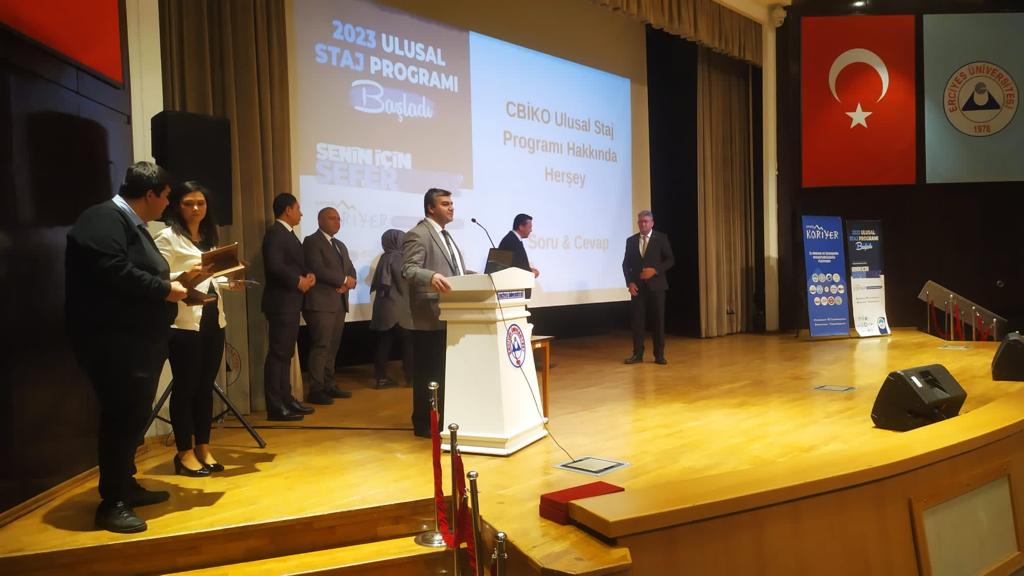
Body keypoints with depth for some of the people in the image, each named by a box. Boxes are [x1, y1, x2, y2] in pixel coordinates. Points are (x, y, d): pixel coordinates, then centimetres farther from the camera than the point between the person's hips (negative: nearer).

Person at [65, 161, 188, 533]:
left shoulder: (131, 224, 19)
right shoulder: (103, 220, -14)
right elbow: (114, 272, -27)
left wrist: (172, 284, 6)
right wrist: (164, 290, -19)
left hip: (136, 339, 10)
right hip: (113, 340, -10)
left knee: (134, 416, 15)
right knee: (121, 417, -7)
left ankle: (125, 486, 28)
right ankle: (111, 503, 2)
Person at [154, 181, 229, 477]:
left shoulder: (210, 236, 18)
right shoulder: (168, 237, -3)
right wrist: (186, 276, -28)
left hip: (213, 319, 7)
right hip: (184, 322, -6)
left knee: (206, 385, 9)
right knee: (185, 386, -1)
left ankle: (203, 448, 17)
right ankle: (185, 453, 8)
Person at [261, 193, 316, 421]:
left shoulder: (288, 233, 18)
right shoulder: (275, 233, -13)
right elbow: (275, 266, -25)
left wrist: (308, 275, 1)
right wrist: (298, 281, -15)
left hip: (291, 303, 10)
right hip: (281, 303, -10)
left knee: (286, 353, 13)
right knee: (278, 354, -7)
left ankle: (286, 400, 21)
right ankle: (275, 407, -3)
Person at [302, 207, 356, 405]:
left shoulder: (340, 245, 23)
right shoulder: (311, 241, -3)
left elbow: (351, 270, 17)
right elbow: (318, 270, -16)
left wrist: (348, 283, -5)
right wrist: (344, 280, -11)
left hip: (339, 303, 8)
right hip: (321, 303, -8)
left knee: (332, 347, 8)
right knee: (321, 347, -10)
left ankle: (328, 386, 13)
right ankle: (315, 391, -8)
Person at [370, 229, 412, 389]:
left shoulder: (385, 258, 12)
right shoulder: (397, 258, -11)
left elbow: (379, 283, 15)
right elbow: (403, 284, -14)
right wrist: (409, 302, -4)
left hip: (384, 307, 8)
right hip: (397, 307, -8)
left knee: (384, 342, 6)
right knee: (408, 341, 1)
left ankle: (381, 377, 7)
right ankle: (411, 376, 4)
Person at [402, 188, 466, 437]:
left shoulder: (445, 236, 22)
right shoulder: (418, 235, -10)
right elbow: (409, 269, -22)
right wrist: (432, 277, -40)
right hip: (430, 317, -10)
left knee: (446, 370, 15)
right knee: (429, 371, -3)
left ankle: (442, 419, 26)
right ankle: (424, 424, 6)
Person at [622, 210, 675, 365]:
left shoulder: (661, 238, 3)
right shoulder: (631, 240, 9)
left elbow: (670, 260, 0)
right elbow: (626, 264, 9)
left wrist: (655, 270, -15)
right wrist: (629, 282, -4)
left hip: (655, 285, -2)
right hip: (637, 286, 2)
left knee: (657, 320, 1)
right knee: (637, 320, -1)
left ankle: (659, 354, 9)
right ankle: (637, 354, 6)